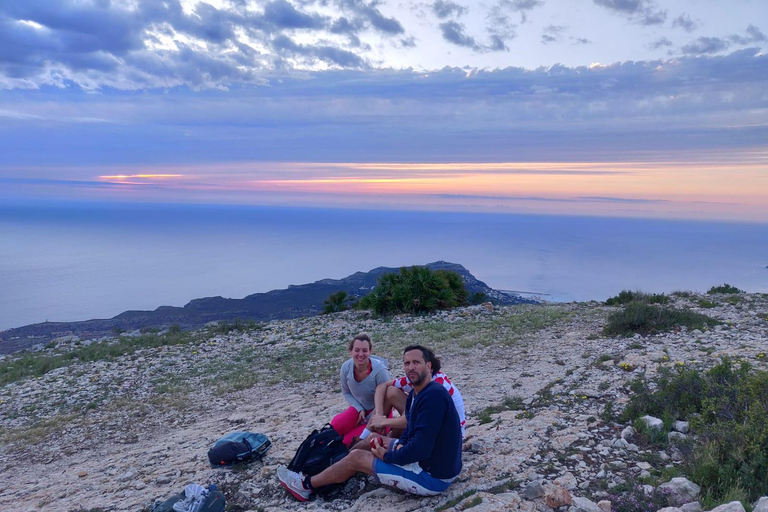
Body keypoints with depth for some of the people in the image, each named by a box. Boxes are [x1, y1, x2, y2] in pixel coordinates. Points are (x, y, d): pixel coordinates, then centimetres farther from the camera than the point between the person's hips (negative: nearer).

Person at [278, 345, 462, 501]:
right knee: (374, 439, 19)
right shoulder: (415, 394, 6)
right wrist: (400, 445, -5)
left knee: (356, 457, -2)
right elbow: (411, 431, 17)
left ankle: (307, 485, 20)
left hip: (432, 475, -9)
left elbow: (420, 448, -31)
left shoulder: (433, 396, -27)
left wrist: (387, 456, -15)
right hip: (429, 459, 9)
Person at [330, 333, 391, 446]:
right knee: (336, 426, -22)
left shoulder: (380, 371, -28)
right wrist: (360, 410, -11)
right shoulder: (346, 367, -14)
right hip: (359, 408, 5)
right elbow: (346, 393, 4)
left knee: (348, 441, -20)